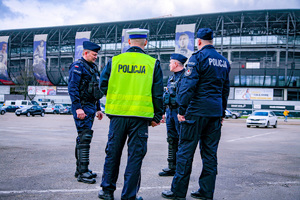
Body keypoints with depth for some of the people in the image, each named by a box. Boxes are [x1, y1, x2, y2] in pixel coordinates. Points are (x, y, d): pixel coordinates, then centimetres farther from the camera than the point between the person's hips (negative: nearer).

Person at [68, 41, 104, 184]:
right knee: (84, 137, -12)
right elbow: (72, 88, -18)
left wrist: (98, 108, 23)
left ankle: (80, 169, 21)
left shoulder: (93, 68, 20)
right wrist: (78, 108, -24)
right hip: (82, 108, -10)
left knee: (83, 138, 13)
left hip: (91, 107, 10)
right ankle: (82, 172, -8)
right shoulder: (77, 67, -9)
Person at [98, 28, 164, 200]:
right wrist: (157, 116, 7)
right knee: (135, 156, 7)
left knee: (113, 153, 15)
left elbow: (103, 86, 4)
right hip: (141, 115, -1)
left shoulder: (114, 61, 2)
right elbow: (158, 93, -1)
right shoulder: (153, 63, -1)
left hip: (117, 114, 2)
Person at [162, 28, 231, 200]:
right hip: (215, 112, 7)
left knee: (186, 150, 0)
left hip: (197, 110, -7)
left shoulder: (198, 57, -6)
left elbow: (188, 85, -14)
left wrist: (181, 109, -11)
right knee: (210, 152, 11)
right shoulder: (224, 61, 15)